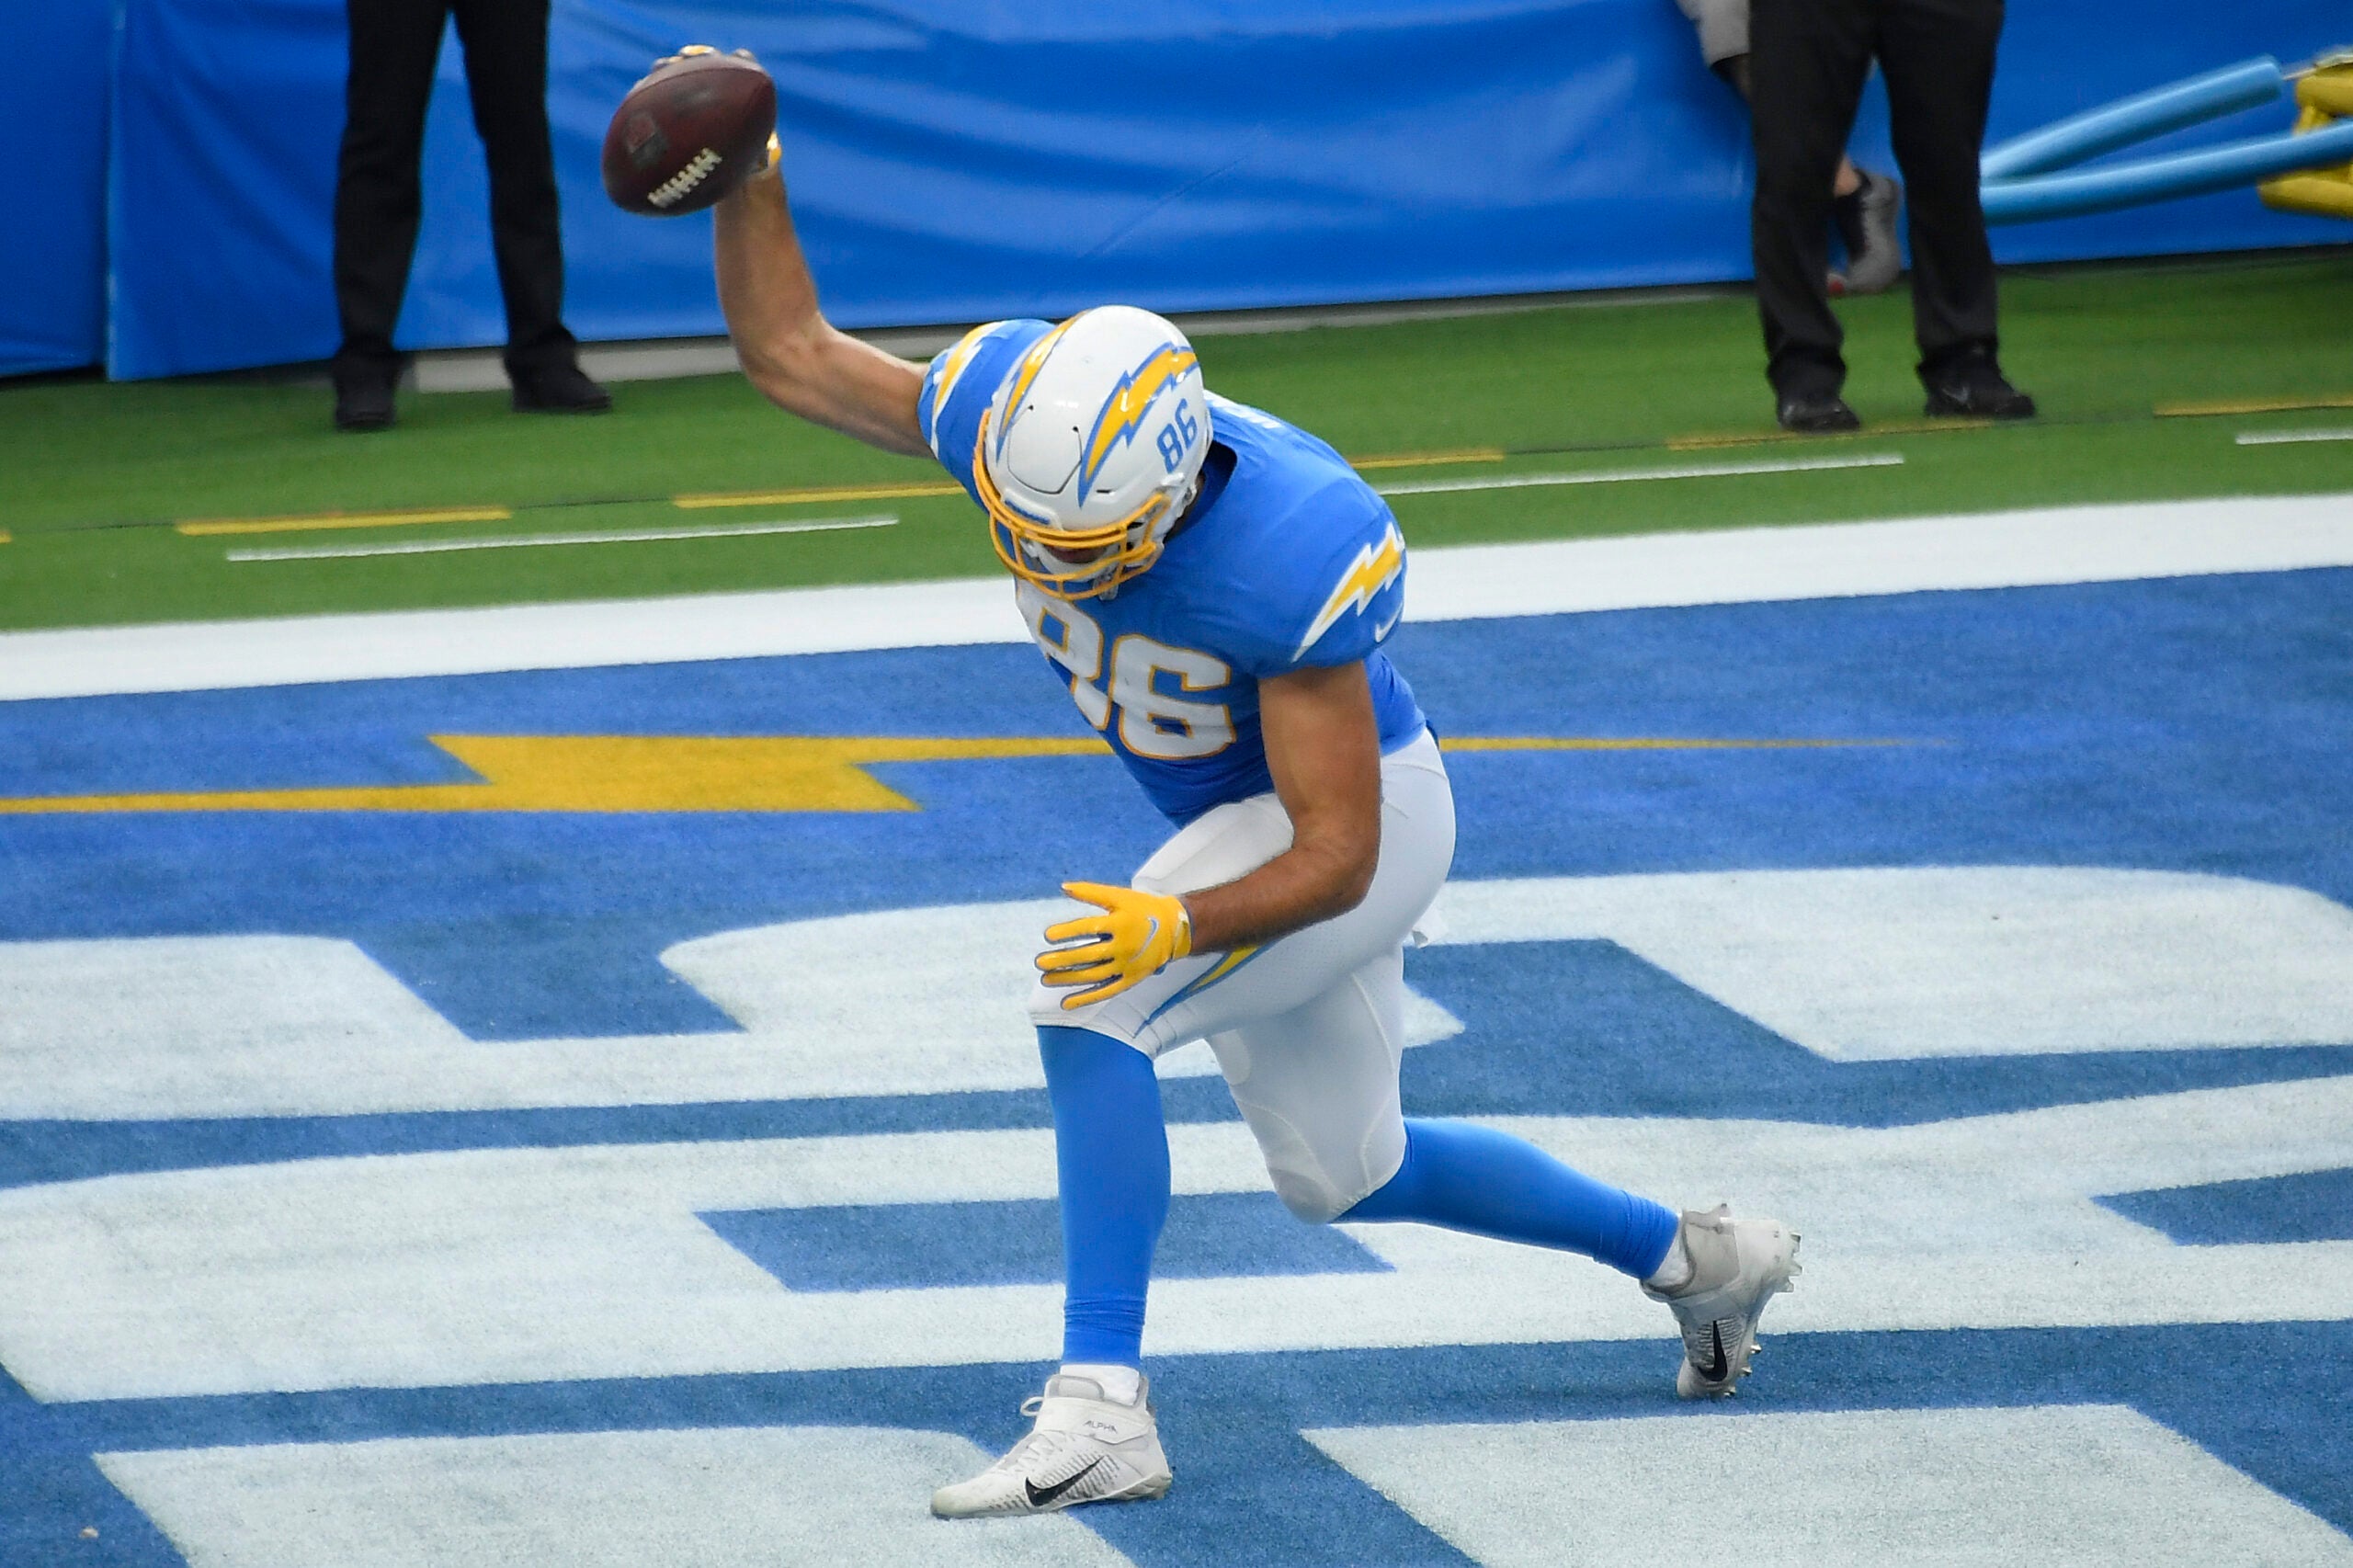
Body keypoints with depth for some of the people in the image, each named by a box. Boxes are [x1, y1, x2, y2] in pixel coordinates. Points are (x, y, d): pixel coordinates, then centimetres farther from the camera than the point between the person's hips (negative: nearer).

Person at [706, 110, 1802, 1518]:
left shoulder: (1285, 562, -38)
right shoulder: (1012, 410, -23)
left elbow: (1338, 855, -32)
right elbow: (789, 353, -10)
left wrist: (1179, 926, -47)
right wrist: (749, 176, -24)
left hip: (1354, 824, -8)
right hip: (1231, 815, 8)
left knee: (1088, 1008, -27)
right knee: (1347, 1174, 21)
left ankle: (1102, 1410, -27)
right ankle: (1693, 1258, 40)